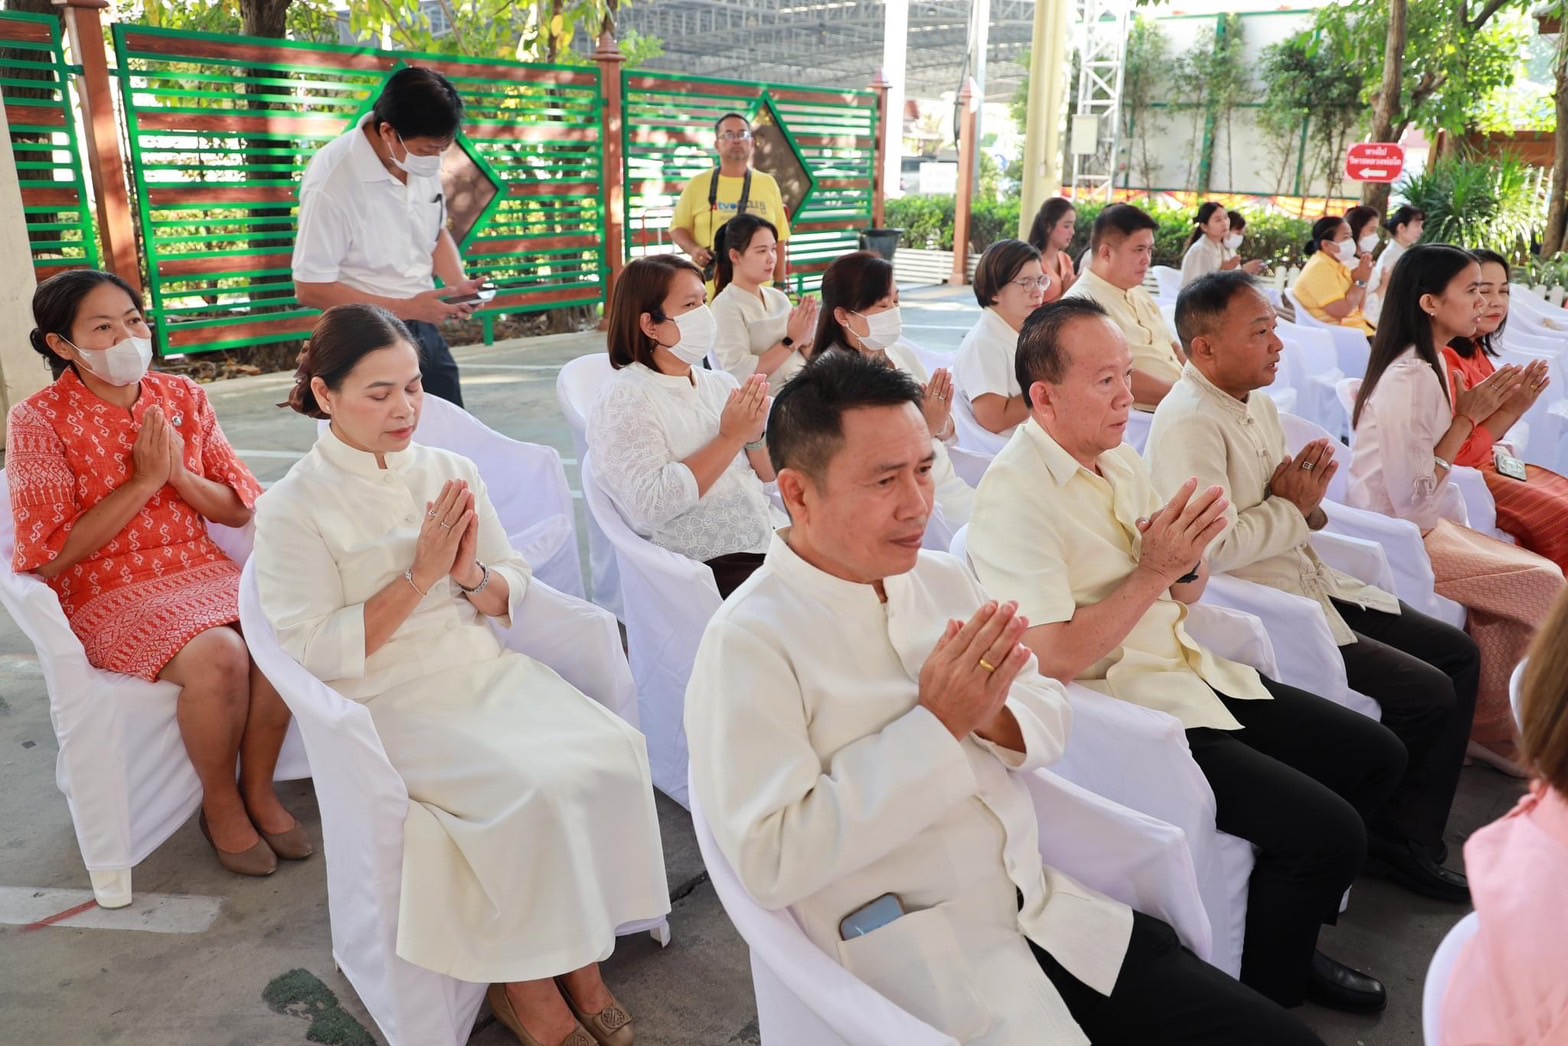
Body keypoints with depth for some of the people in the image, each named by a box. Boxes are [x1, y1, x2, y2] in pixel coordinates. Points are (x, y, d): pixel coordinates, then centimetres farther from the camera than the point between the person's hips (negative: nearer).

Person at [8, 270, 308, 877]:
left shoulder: (183, 397, 8)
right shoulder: (39, 421, -5)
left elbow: (239, 509, 8)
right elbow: (53, 553, -11)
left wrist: (178, 473, -11)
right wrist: (143, 480, -14)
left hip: (200, 570, 4)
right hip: (105, 594, -4)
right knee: (218, 658, -33)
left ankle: (259, 789, -4)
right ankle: (220, 804, -5)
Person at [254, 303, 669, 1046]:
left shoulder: (450, 472, 7)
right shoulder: (291, 509, -6)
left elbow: (514, 594, 10)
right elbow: (318, 653, -13)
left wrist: (472, 574, -13)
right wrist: (420, 575, -17)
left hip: (484, 671, 5)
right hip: (389, 705, -5)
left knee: (613, 753, -20)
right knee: (530, 791, -28)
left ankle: (577, 954, -3)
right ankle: (523, 982, -3)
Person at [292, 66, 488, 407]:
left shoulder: (422, 159, -5)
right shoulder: (331, 183, -23)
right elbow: (310, 289, -18)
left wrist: (459, 284, -7)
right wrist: (405, 308, -21)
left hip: (424, 330, 6)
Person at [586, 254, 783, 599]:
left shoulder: (721, 384, 9)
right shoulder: (624, 398, -9)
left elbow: (772, 475, 11)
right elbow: (651, 505, -21)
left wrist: (755, 435, -10)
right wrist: (730, 438, -18)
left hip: (769, 543, 7)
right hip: (704, 570, -7)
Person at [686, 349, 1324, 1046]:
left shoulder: (942, 578, 5)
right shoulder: (748, 643, -15)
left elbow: (1050, 717, 10)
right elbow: (770, 859, -20)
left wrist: (993, 716, -14)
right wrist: (935, 726, -20)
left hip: (1052, 911, 6)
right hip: (913, 963, -6)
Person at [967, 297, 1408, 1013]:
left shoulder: (1118, 456, 7)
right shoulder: (1014, 496, -19)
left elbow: (1182, 594, 13)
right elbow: (1056, 659, -23)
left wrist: (1187, 560, -10)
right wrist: (1153, 571, -21)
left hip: (1187, 673, 9)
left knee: (1376, 755, 10)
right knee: (1327, 829, -16)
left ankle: (1289, 933, 28)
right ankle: (1268, 995, 12)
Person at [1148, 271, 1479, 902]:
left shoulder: (1258, 405, 11)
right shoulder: (1188, 423, -19)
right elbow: (1212, 547, -29)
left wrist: (1308, 498, -6)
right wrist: (1290, 506, -12)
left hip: (1308, 584, 10)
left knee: (1458, 654, 9)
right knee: (1426, 693, -12)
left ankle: (1415, 839, 17)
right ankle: (1394, 838, 13)